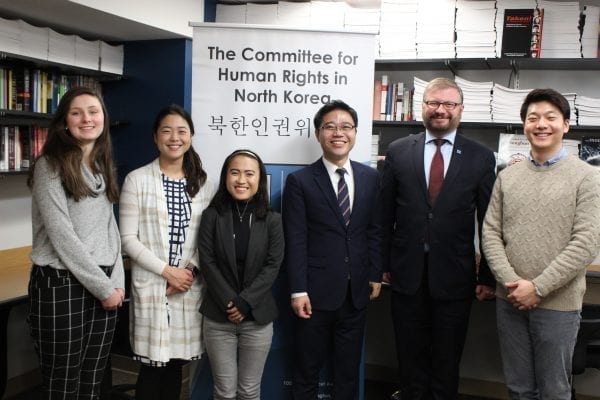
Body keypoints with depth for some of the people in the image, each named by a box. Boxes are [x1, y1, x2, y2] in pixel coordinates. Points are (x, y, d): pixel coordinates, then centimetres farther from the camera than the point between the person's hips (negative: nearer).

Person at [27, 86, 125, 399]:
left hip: (105, 284, 6)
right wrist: (103, 286, -13)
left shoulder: (103, 167, 13)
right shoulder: (49, 166, -8)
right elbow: (61, 234, -15)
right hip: (61, 283, -6)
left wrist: (117, 280, 1)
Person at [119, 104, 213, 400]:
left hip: (190, 285, 3)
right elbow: (128, 239, -7)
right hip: (151, 284, -3)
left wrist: (190, 269, -9)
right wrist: (166, 271, -13)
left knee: (176, 362, 11)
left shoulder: (202, 182, 8)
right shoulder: (137, 180, -3)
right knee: (152, 365, 2)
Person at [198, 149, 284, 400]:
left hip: (257, 318, 1)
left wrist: (245, 303, -14)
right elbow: (207, 263, -7)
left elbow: (272, 266, -5)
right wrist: (230, 303, -14)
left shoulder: (272, 220, 0)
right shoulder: (212, 216, -2)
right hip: (218, 317, 0)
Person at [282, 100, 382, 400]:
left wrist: (375, 275, 6)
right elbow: (295, 241, -9)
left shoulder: (370, 177, 5)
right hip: (316, 291, -3)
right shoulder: (300, 181, -6)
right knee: (307, 370, 12)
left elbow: (375, 230, 9)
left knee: (348, 369, 16)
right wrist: (298, 290, -13)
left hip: (356, 291, 3)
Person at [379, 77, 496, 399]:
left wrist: (487, 277, 1)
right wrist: (383, 264, 4)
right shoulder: (398, 152, 1)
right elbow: (385, 214, 4)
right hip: (407, 274, 1)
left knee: (447, 362, 13)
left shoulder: (481, 158, -1)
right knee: (410, 359, 15)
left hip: (454, 277, 0)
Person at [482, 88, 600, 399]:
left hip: (558, 303, -3)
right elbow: (491, 233, 3)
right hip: (510, 300, 3)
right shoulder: (507, 177, 6)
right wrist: (511, 282, -11)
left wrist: (538, 287, -16)